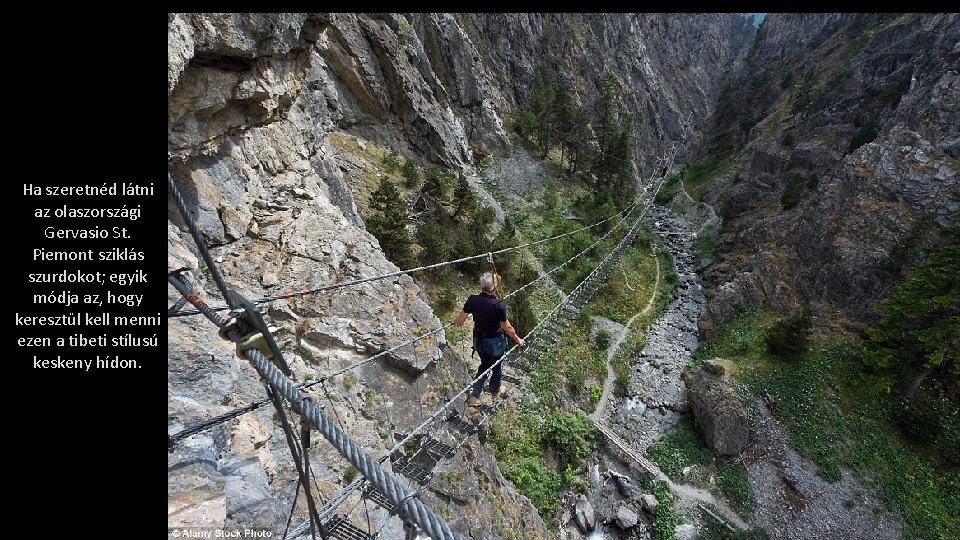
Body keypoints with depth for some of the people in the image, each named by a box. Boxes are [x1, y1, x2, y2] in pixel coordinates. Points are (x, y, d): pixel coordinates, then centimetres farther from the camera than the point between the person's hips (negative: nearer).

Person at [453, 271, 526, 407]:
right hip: (495, 341, -3)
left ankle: (474, 396, 19)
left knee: (484, 365, 27)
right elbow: (507, 327, -18)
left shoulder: (472, 300, -17)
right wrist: (518, 340, -1)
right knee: (497, 366, 24)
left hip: (479, 340, 3)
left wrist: (454, 322, 19)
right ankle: (494, 391, 48)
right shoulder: (498, 304, -28)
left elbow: (460, 320, -5)